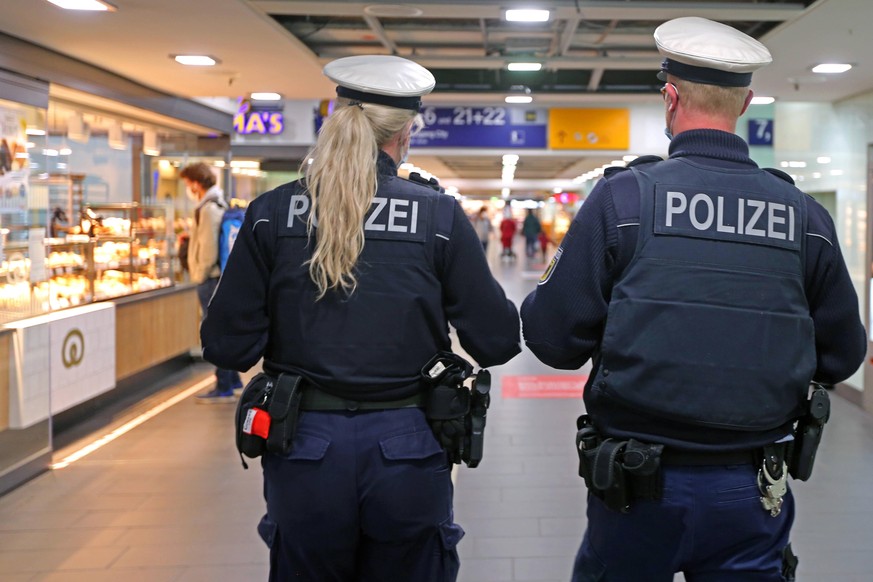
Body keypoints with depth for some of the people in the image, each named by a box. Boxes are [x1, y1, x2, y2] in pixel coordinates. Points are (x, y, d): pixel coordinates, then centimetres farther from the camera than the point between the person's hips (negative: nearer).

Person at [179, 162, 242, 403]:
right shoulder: (219, 204, 14)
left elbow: (209, 248, -20)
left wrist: (200, 274, -11)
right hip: (220, 276, 10)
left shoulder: (209, 209, -16)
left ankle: (224, 388, 2)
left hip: (211, 279, -10)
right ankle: (233, 379, 26)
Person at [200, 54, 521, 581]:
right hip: (406, 450, -1)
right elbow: (496, 342, -6)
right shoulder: (441, 216, -7)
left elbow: (228, 347, -5)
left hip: (304, 447, 1)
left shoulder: (272, 213, -4)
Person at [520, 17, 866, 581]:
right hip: (751, 493, 2)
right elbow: (842, 357, 5)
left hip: (638, 491, -2)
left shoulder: (622, 196, -12)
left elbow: (553, 338, -12)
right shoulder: (805, 215, -2)